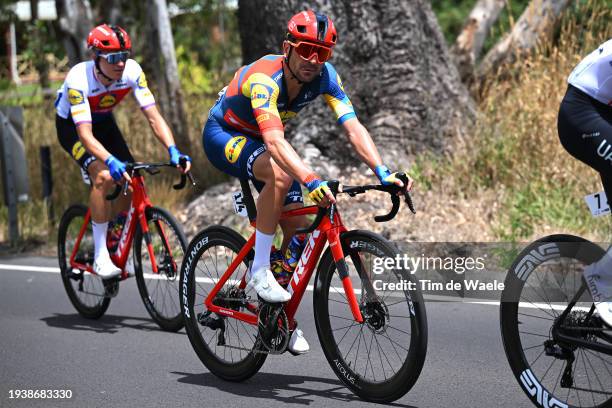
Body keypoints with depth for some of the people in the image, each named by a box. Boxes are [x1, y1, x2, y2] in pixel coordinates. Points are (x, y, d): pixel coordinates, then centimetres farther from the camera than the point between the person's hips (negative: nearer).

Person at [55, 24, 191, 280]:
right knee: (104, 176, -29)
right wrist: (111, 161, -59)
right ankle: (101, 257, -20)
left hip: (104, 121, 5)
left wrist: (172, 150, -42)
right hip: (71, 126, -5)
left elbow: (153, 116, -27)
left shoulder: (132, 71, -26)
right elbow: (85, 134, -43)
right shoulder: (79, 79, -37)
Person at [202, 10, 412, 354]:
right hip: (224, 135, -6)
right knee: (280, 175, -37)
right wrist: (312, 181, -65)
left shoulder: (325, 76, -20)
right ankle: (260, 270, -24)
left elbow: (354, 128, -26)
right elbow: (275, 141, -51)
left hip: (259, 140, 7)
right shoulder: (264, 78, -37)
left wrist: (383, 172, -41)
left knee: (297, 227, -5)